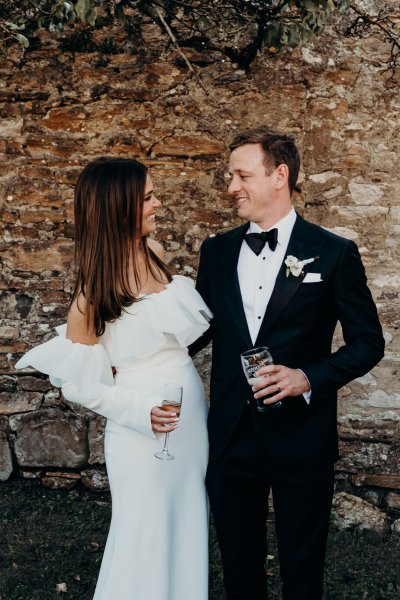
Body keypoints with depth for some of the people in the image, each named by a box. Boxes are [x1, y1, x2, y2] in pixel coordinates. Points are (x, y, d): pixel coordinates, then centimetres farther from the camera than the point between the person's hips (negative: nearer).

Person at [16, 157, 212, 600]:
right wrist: (140, 410, -21)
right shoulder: (93, 292, -17)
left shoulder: (155, 253, -1)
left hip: (192, 415, 6)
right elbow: (77, 384, -12)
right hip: (144, 433, -6)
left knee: (189, 527, 18)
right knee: (146, 543, 8)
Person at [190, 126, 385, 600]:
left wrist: (310, 378, -18)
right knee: (238, 562, 19)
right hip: (231, 434, 3)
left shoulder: (333, 253, -8)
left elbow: (368, 342, -3)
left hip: (301, 436, -3)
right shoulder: (216, 251, 4)